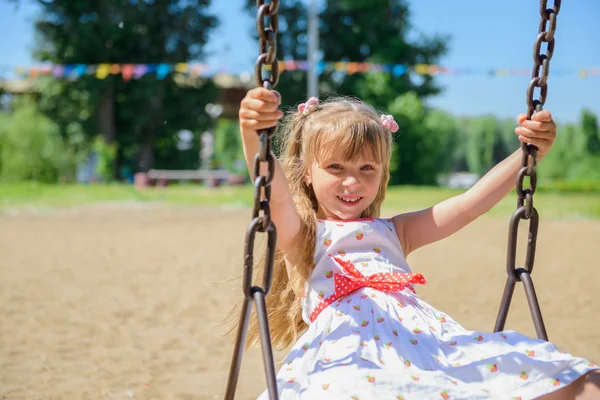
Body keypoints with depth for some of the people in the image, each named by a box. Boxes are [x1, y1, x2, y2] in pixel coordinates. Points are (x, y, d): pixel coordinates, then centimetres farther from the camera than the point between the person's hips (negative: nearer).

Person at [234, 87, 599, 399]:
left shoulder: (393, 232, 28)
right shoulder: (300, 235, 14)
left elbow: (468, 206, 20)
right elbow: (276, 193, -8)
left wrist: (529, 152, 8)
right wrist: (253, 136, -30)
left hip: (424, 340, 4)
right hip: (350, 355, -4)